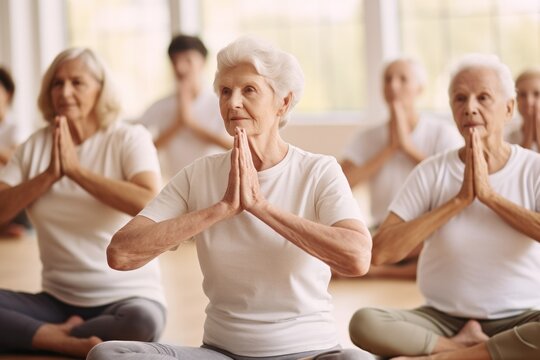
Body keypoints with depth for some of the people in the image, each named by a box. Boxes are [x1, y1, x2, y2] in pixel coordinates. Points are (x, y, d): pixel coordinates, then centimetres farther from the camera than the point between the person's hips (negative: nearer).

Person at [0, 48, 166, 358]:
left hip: (125, 297, -3)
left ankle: (58, 334, -13)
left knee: (142, 320, -37)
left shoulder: (130, 139, -3)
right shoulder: (35, 146, 8)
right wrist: (49, 175, -14)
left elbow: (150, 203, -21)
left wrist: (77, 169, -17)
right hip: (57, 301, 3)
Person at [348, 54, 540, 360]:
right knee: (365, 322, -27)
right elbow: (380, 252, -13)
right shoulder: (432, 173, 0)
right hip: (445, 319, 1)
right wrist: (460, 199, -15)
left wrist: (490, 195, -18)